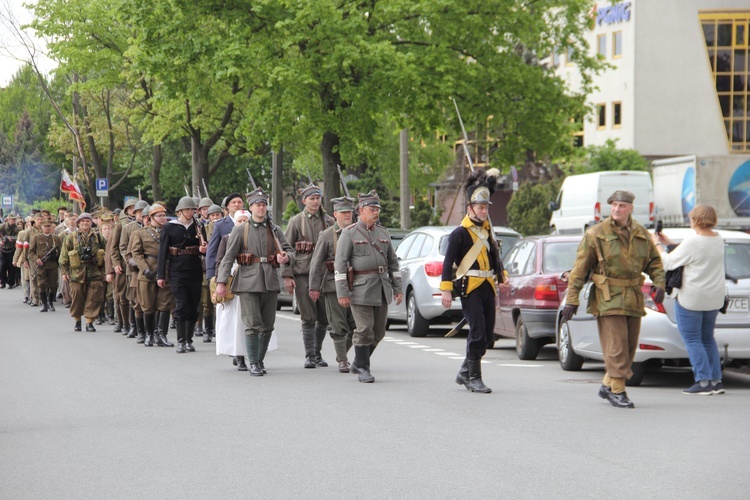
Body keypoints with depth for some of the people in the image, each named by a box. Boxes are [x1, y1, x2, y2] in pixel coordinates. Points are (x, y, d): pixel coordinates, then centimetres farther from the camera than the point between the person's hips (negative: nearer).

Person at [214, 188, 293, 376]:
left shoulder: (274, 230, 13)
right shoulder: (240, 230, 3)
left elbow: (289, 250, 15)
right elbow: (228, 258, 0)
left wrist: (286, 257, -11)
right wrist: (221, 282, -9)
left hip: (270, 282, 3)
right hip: (248, 282, -3)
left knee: (267, 325, 6)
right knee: (253, 325, -9)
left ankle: (260, 359, 20)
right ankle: (253, 363, -3)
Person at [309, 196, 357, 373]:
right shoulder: (327, 235, 1)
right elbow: (316, 263, -1)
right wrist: (314, 287, -7)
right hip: (334, 285, -3)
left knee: (355, 325, 3)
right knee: (338, 325, -3)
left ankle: (342, 354, 24)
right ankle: (342, 361, 5)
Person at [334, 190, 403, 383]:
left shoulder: (383, 233, 13)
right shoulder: (349, 234, -4)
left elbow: (393, 262, 17)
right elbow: (340, 264, -8)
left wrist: (397, 288, 10)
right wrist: (342, 293, -14)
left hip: (382, 288, 6)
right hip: (361, 288, -6)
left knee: (378, 332, 8)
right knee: (364, 330, -7)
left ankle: (357, 363, 24)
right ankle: (363, 369, 5)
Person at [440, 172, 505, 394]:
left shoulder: (487, 229, 16)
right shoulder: (460, 233, -6)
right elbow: (448, 261, -9)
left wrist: (501, 277, 22)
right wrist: (446, 289, -15)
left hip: (488, 287, 7)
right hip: (470, 288, -7)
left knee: (487, 335, 8)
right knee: (477, 332, -13)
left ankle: (465, 373, 22)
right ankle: (474, 378, -6)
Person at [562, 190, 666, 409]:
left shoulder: (641, 234, 9)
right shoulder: (596, 234, -4)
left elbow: (654, 261, 20)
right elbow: (580, 268, -4)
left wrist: (659, 283, 0)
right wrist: (571, 299, -8)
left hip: (634, 298, 5)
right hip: (608, 298, -5)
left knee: (630, 346, 8)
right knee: (616, 345, -11)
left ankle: (608, 385, 22)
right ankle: (617, 391, -6)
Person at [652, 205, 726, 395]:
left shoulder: (693, 242, -20)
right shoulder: (718, 240, 5)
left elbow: (669, 263, -14)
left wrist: (657, 245, 1)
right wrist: (669, 243, 19)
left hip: (691, 298, -8)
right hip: (714, 298, 8)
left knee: (692, 339, 1)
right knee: (707, 338, 18)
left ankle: (703, 381, -4)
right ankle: (716, 381, 15)